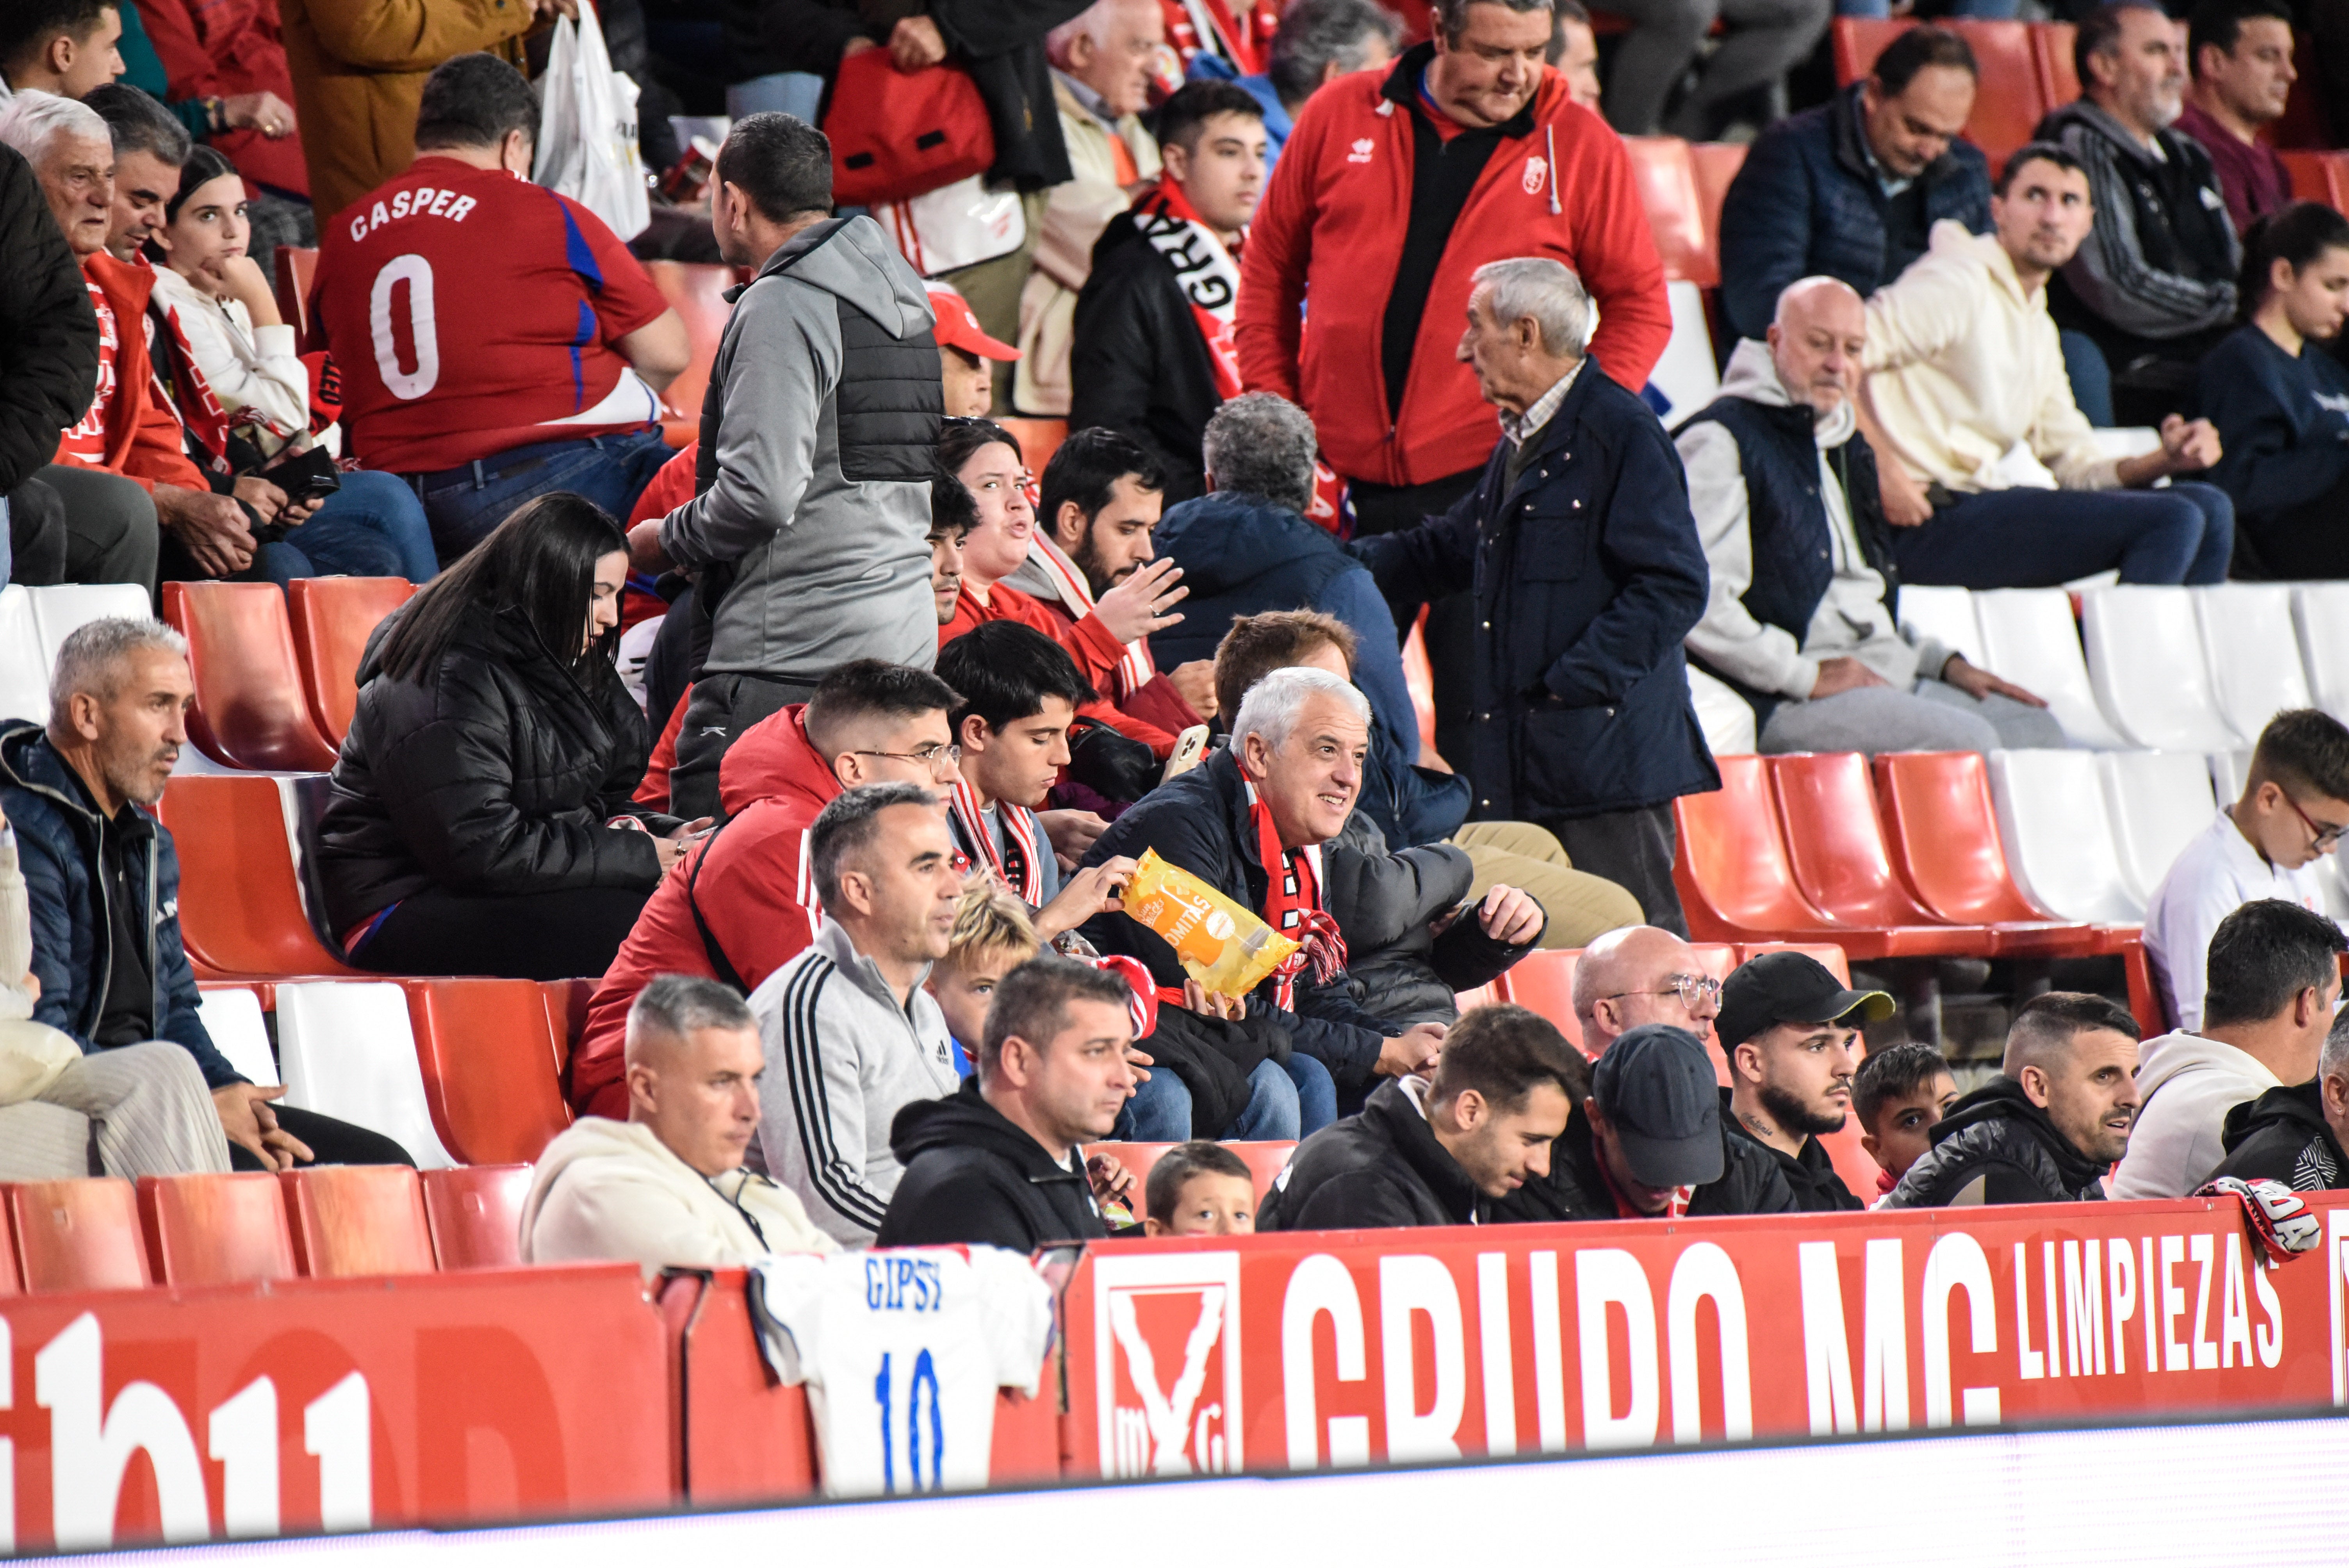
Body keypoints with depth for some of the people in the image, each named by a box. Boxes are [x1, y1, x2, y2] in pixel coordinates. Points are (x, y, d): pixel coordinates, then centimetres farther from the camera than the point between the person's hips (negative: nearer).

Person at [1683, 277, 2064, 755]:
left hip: (1886, 675, 10)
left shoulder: (1844, 446, 25)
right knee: (1966, 741, -26)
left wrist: (1945, 663, 18)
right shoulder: (1720, 442, -6)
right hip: (1788, 702, -10)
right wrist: (1805, 676, -19)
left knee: (2037, 730, -3)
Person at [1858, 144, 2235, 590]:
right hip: (1938, 519, -9)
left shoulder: (2040, 327, 25)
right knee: (2173, 520, -18)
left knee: (2209, 507, 5)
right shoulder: (1960, 283, -5)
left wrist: (2164, 461, 5)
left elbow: (2074, 461, 24)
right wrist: (1883, 472, -22)